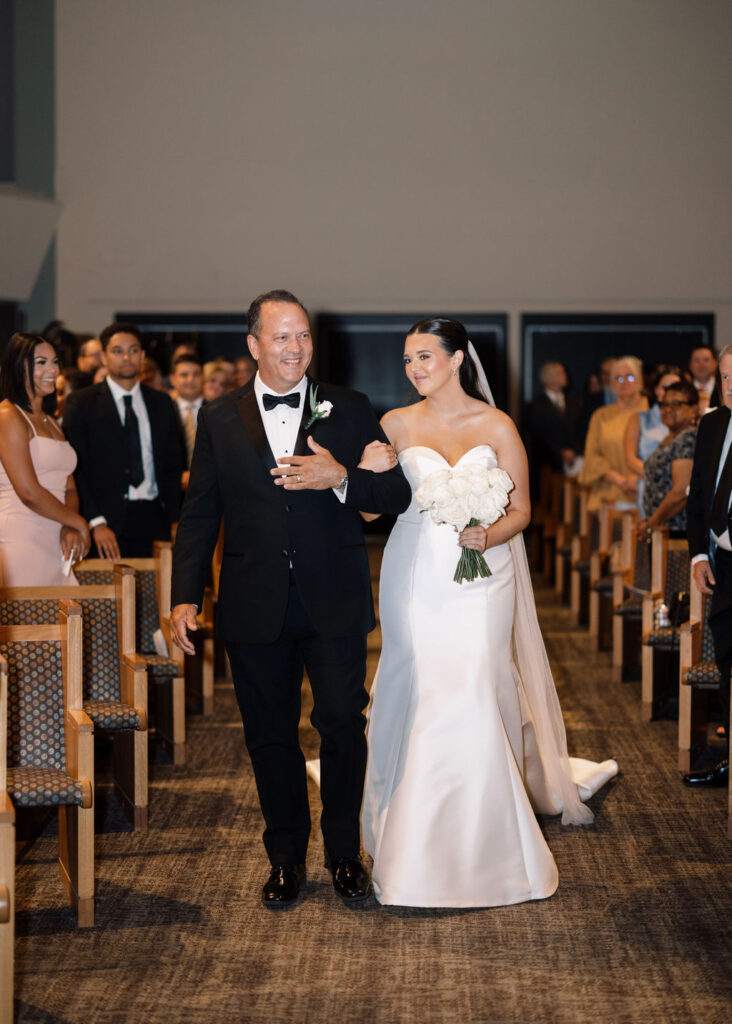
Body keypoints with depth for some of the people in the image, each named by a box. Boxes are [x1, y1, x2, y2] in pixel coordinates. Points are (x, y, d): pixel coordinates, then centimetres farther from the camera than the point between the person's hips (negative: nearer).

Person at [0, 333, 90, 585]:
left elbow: (69, 489, 17)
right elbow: (29, 493, -14)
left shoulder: (51, 422, 20)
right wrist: (78, 523, -1)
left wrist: (69, 529, -4)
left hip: (53, 547, 8)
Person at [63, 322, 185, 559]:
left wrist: (174, 521, 3)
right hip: (107, 520, -3)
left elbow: (173, 466, 16)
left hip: (152, 520, 3)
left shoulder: (161, 403, 14)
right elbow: (75, 468, -3)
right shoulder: (82, 403, 3)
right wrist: (96, 522, -13)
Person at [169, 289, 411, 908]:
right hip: (256, 609, 1)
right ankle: (286, 857, 24)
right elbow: (200, 515, 6)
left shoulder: (350, 410, 3)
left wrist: (340, 478, -18)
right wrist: (187, 597, -2)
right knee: (270, 736, 9)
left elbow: (397, 495, 0)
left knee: (343, 725, 2)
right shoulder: (219, 419, 6)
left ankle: (344, 853, 21)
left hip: (334, 602, -1)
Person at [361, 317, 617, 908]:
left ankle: (484, 849, 7)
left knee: (473, 700, -7)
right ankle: (418, 845, 13)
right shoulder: (396, 424, 5)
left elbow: (520, 509, 2)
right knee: (417, 699, 0)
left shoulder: (497, 427, 1)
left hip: (480, 578, -1)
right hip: (415, 578, 1)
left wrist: (488, 536, -17)